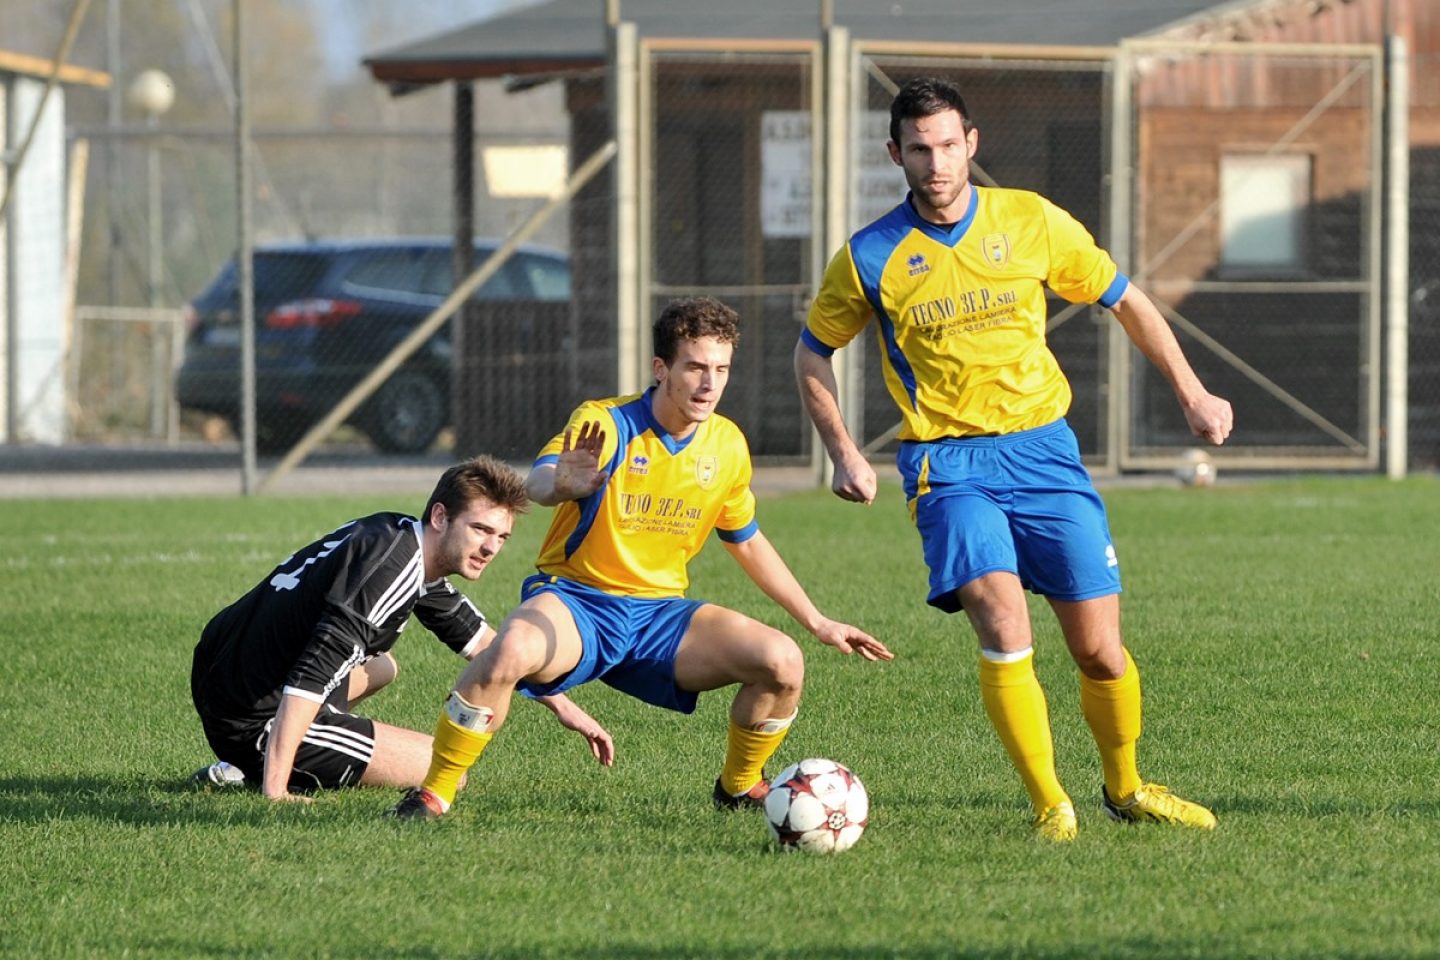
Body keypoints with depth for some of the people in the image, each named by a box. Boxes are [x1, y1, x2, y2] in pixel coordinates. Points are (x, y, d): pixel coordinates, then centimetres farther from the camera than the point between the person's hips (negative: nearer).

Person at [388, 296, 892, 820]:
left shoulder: (727, 444, 4)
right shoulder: (604, 424, -14)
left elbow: (747, 542, 20)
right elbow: (537, 482, -34)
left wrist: (818, 623, 20)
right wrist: (562, 483, -59)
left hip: (660, 611, 5)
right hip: (575, 600, -5)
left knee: (783, 662, -17)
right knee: (511, 651, -38)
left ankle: (738, 788, 11)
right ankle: (432, 795, -21)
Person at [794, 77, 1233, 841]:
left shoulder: (1032, 222, 1)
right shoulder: (871, 258, -3)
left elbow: (1124, 302, 14)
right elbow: (812, 354, 13)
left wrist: (1191, 393, 13)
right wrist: (845, 455, 4)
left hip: (1042, 446, 2)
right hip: (947, 463, -2)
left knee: (1099, 650, -1)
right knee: (1003, 623, -23)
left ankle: (1125, 789, 25)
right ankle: (1050, 806, -14)